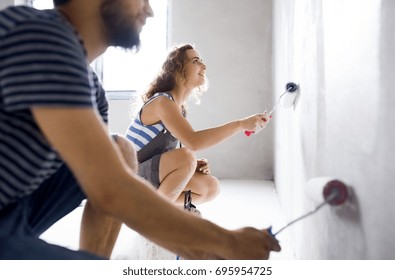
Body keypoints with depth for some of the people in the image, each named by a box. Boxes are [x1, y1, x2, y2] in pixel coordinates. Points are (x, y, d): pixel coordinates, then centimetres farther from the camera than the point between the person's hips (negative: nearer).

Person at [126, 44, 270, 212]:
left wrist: (194, 165, -9)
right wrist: (240, 124, -34)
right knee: (186, 157, -32)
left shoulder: (180, 108, 9)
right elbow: (193, 142, -35)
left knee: (211, 187, 1)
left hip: (154, 178, 9)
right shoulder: (162, 101, -20)